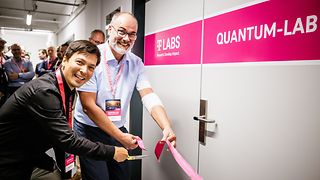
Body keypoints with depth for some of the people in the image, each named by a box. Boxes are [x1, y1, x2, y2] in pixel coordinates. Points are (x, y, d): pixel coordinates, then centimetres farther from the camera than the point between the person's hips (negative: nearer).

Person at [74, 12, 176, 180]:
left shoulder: (136, 63, -4)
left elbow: (149, 96, -12)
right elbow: (88, 106, -20)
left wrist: (167, 128, -29)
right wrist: (120, 136, -19)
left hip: (119, 130, 5)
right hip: (89, 130, -4)